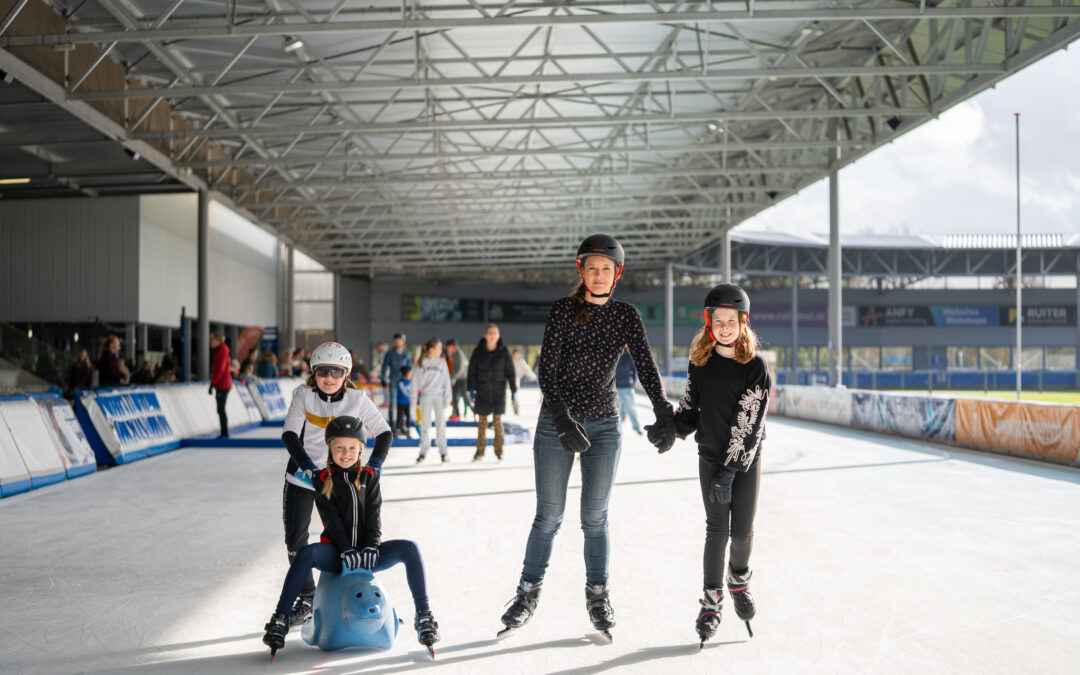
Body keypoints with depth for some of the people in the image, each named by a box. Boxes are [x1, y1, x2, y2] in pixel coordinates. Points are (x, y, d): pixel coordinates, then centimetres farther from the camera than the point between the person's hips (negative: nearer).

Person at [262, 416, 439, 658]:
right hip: (336, 553, -1)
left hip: (367, 552, 1)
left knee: (409, 548, -24)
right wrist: (346, 550, -19)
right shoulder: (322, 480, 4)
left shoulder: (369, 477, 10)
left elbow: (374, 514, 0)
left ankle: (423, 615, -21)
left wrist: (371, 547, -17)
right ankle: (280, 619, -27)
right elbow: (331, 519, -6)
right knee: (305, 554, -34)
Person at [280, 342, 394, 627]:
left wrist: (373, 465, -22)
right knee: (295, 540, 5)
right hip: (301, 476, 1)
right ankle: (306, 598, 22)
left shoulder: (357, 399, -9)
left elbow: (384, 433, -7)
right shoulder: (304, 395, -8)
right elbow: (289, 434, -14)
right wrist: (308, 466, -28)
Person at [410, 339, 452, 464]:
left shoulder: (442, 362, 5)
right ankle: (423, 452, 12)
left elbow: (446, 381, 5)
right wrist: (413, 399, 1)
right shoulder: (421, 363, 1)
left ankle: (443, 451, 10)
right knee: (425, 425, 4)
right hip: (426, 396, -1)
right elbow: (416, 381, 4)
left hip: (439, 396, 1)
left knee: (441, 424, 3)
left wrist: (447, 398, -1)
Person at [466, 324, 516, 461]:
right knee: (482, 422, 3)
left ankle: (498, 450, 8)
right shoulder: (478, 351, -1)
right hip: (482, 392, 1)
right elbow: (472, 371, 2)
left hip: (498, 392, -1)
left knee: (497, 421, -1)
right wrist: (471, 389, -4)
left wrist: (513, 391, 2)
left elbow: (510, 372, 3)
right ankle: (480, 451, 11)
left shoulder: (503, 351, -2)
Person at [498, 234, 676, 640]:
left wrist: (664, 416, -18)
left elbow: (646, 367, -4)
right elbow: (546, 369, -11)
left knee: (595, 517, 6)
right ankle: (528, 594, 18)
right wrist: (563, 419, -23)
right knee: (549, 516, 3)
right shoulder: (564, 310, -5)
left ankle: (597, 596, 21)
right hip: (557, 422, -1)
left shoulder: (626, 316, 3)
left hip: (604, 426, 2)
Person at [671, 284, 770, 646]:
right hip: (710, 456, 2)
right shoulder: (700, 361, -1)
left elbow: (748, 423, -16)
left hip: (746, 458, -1)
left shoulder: (755, 366, -12)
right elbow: (691, 407, 10)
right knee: (717, 529, 0)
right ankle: (712, 600, 13)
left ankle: (739, 579, 33)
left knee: (742, 530, 3)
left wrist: (729, 470, -19)